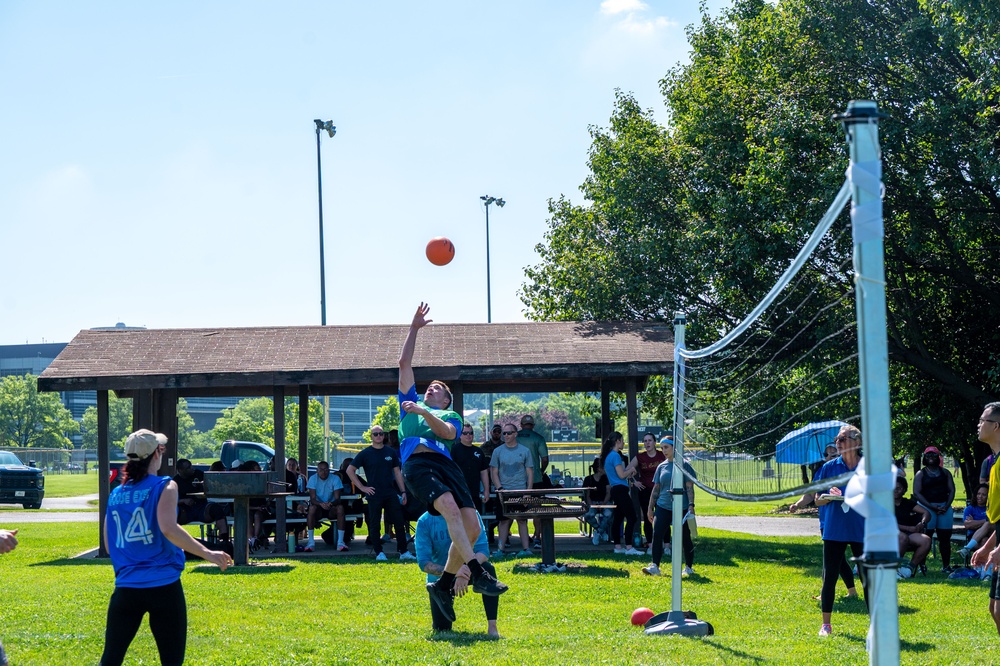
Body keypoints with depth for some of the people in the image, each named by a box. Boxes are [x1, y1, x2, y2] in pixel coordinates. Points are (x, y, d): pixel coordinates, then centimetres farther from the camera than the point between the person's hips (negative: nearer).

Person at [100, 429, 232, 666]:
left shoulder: (115, 495, 10)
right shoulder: (164, 486, -4)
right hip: (163, 586, -4)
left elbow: (109, 545, 14)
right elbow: (168, 529, -20)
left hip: (126, 588, 4)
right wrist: (207, 553, -16)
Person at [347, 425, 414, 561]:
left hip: (391, 493, 2)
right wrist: (362, 487, -5)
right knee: (375, 525, 1)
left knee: (399, 522, -1)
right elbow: (350, 470, 1)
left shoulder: (391, 452, 9)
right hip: (374, 494, -2)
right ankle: (379, 553, 8)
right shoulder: (365, 453, 0)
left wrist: (403, 491, 6)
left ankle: (403, 552, 4)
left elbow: (397, 472, 13)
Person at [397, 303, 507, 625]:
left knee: (472, 526, -14)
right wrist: (414, 328, 32)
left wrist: (423, 413, -7)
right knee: (451, 509, -29)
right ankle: (478, 574, -37)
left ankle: (443, 585, 1)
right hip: (417, 462, -2)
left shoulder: (451, 415, 30)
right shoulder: (410, 403, 34)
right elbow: (404, 363, 32)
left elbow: (447, 432, 4)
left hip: (445, 462, 2)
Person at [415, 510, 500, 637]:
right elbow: (423, 563, -21)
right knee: (442, 628, -8)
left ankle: (492, 627, -27)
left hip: (467, 569, 0)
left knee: (488, 569, -32)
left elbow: (483, 550, -20)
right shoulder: (424, 522, -17)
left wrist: (467, 570, -41)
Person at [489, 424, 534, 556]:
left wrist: (529, 490, -5)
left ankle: (526, 548, 2)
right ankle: (500, 549, -1)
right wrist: (500, 489, -7)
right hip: (504, 492, 0)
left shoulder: (525, 451, 7)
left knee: (522, 520, 1)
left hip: (521, 491, 0)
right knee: (505, 520, -1)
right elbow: (494, 473, 6)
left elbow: (529, 473, 7)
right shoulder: (498, 452, 7)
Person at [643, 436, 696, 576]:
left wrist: (691, 505, -13)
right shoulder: (661, 467, 10)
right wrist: (650, 508, 11)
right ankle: (655, 566, -12)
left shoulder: (684, 465, -2)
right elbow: (656, 488, 14)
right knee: (656, 535, -12)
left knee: (685, 538, 4)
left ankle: (689, 568, 17)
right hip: (663, 507, 3)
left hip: (682, 508, -3)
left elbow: (689, 487, -4)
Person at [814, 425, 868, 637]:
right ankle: (826, 624, 12)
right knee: (829, 576, 3)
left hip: (861, 530, -1)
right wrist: (830, 496, -14)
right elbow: (818, 501, 7)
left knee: (867, 576, 1)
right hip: (834, 530, 1)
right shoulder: (829, 467, 4)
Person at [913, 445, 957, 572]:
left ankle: (946, 565, 9)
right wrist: (932, 507, -13)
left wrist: (946, 506, -7)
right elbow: (917, 493, -5)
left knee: (945, 537, 3)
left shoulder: (945, 472, 15)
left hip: (944, 507, 3)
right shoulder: (920, 474, 4)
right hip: (927, 507, -3)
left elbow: (952, 490, 10)